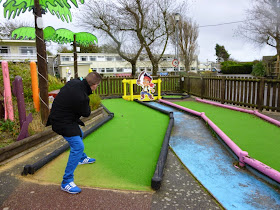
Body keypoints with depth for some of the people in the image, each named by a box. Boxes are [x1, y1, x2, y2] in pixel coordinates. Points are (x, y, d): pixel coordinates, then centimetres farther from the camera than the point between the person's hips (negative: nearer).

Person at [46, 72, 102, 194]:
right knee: (78, 146, -12)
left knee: (79, 134, 29)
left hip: (61, 115, 10)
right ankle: (66, 182, -4)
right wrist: (87, 105, 2)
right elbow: (86, 113, -16)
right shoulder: (81, 97, -33)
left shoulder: (74, 82, -8)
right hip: (62, 122, -10)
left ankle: (82, 158, 54)